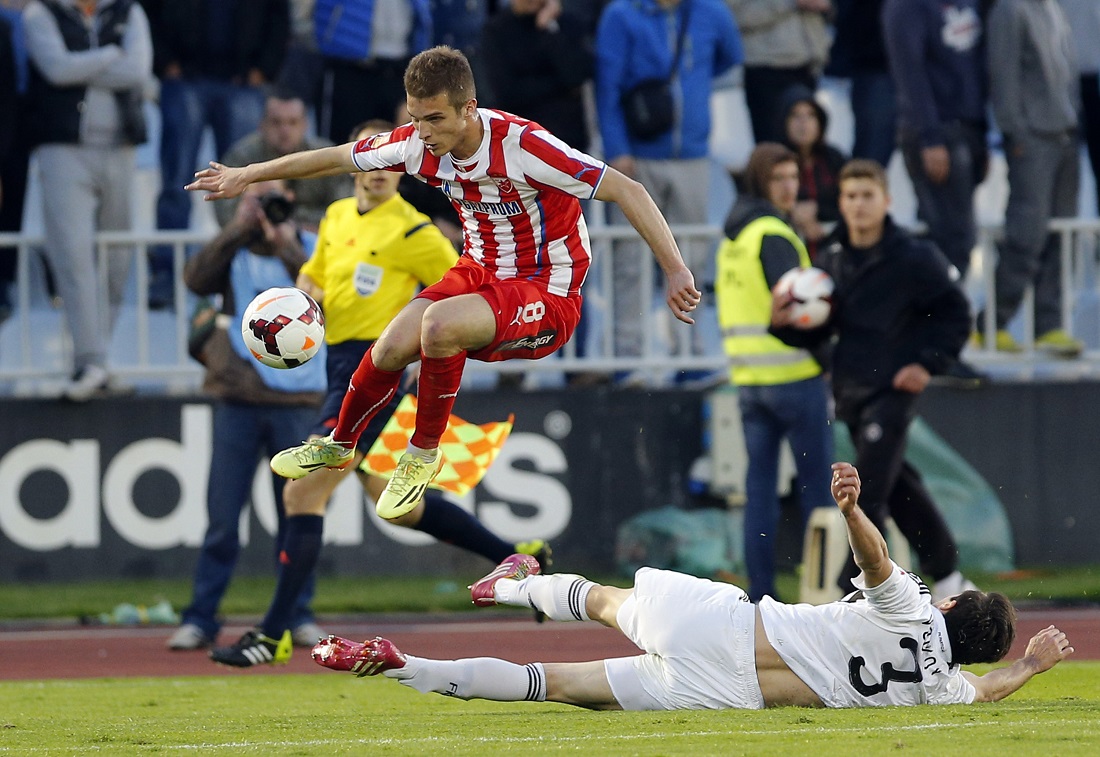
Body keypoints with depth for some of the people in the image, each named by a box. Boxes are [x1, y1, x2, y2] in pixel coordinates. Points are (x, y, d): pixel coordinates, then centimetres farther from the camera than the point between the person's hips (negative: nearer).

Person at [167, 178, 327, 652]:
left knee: (296, 513, 5)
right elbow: (197, 280, -9)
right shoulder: (233, 252, 9)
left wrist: (285, 242, -16)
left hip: (295, 402, 0)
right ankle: (200, 618, 2)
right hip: (237, 399, 0)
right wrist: (239, 228, -11)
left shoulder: (309, 250, 7)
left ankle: (298, 614, 14)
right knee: (222, 517, -1)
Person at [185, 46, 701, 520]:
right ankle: (340, 445, 19)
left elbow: (626, 190, -28)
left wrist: (676, 273, -34)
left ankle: (424, 454, -8)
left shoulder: (523, 147, -28)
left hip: (548, 294, -6)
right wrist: (246, 176, 15)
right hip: (480, 273, 6)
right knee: (393, 347, -13)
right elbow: (337, 158, 8)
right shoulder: (422, 145, -9)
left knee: (439, 324, -32)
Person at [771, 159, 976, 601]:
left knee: (868, 490, -14)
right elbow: (817, 331, 11)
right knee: (897, 487, 14)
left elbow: (956, 315, -1)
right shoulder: (831, 261, 7)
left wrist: (928, 365, -9)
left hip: (893, 388, -6)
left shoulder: (914, 258, -7)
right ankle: (947, 577, 27)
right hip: (849, 391, 6)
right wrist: (784, 322, -9)